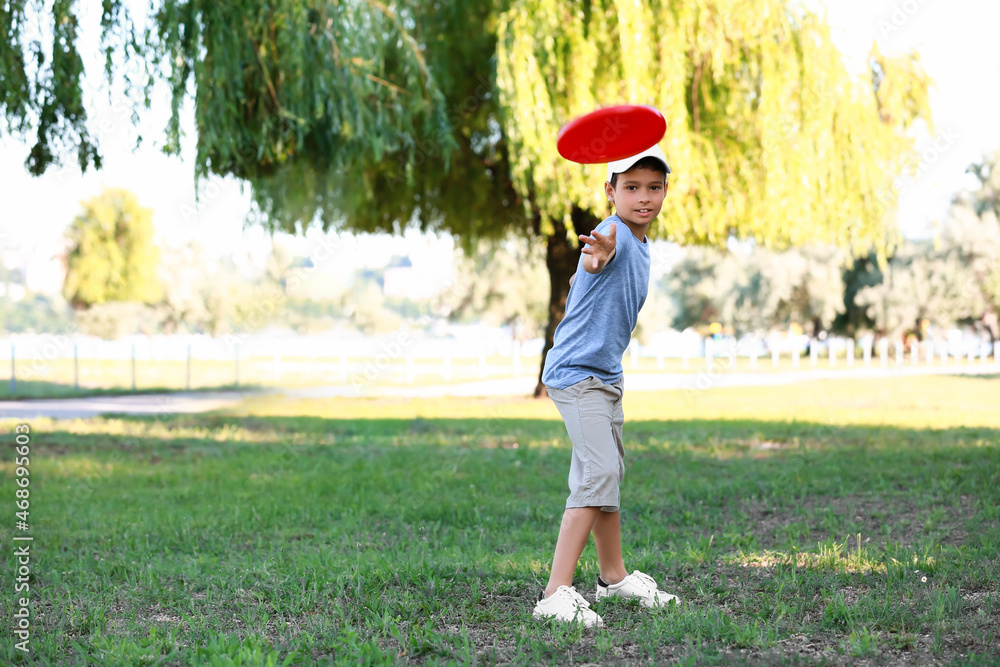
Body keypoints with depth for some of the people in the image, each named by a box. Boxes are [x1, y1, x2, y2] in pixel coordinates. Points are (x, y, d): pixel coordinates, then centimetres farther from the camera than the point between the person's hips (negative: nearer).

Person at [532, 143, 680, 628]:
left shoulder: (639, 244, 9)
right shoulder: (615, 236, -21)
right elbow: (594, 260, -48)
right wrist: (599, 256, -69)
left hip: (604, 374, 10)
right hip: (577, 373, -10)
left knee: (608, 474, 20)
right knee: (599, 472, -21)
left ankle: (613, 576, 36)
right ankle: (556, 593, -24)